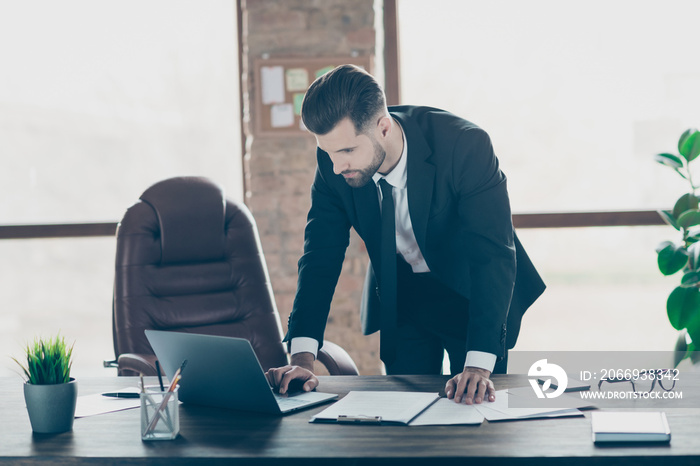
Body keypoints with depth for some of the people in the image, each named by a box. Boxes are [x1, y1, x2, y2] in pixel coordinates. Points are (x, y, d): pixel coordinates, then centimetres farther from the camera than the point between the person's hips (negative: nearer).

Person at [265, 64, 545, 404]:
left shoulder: (465, 144, -33)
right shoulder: (333, 160, -20)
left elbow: (493, 255, -35)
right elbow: (321, 254, -14)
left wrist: (478, 366, -44)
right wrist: (302, 357, -25)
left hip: (470, 294, -3)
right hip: (399, 298, 3)